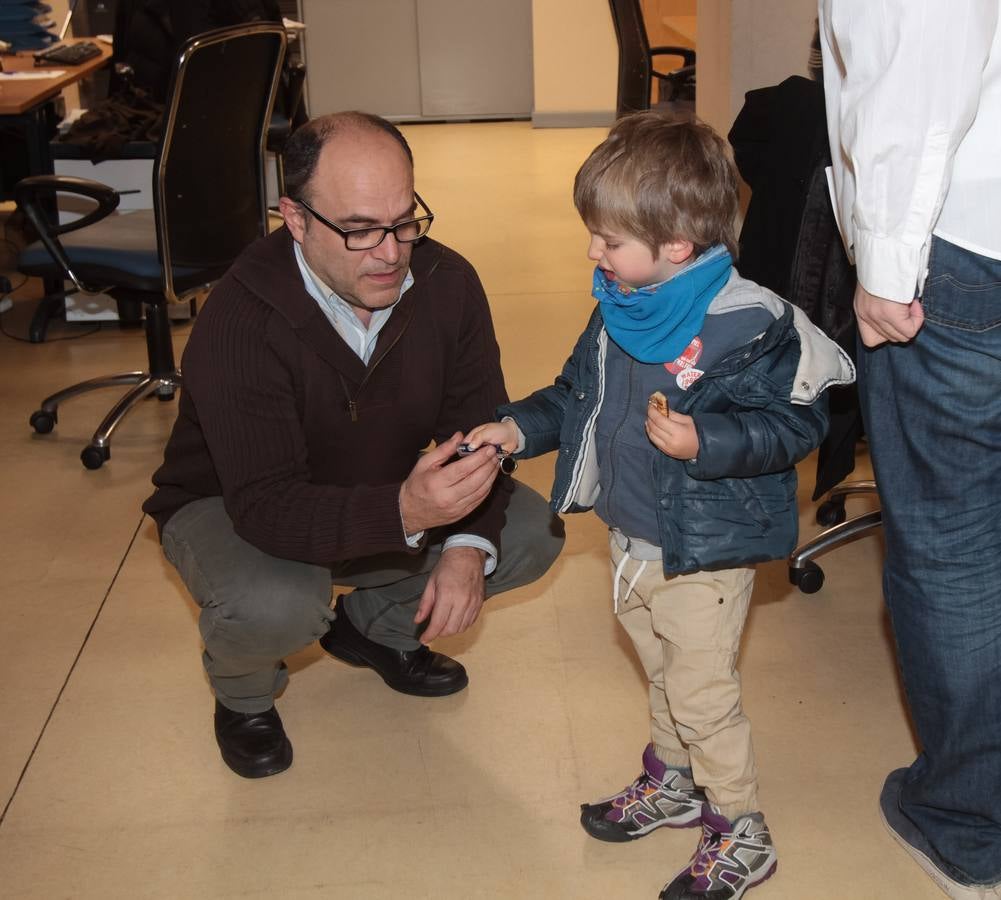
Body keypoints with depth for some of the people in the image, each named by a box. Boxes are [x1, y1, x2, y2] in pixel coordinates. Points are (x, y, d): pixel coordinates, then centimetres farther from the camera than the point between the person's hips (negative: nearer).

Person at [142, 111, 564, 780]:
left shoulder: (447, 282, -17)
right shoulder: (238, 324, -33)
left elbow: (481, 423, -12)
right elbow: (265, 506, -38)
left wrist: (469, 545, -30)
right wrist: (404, 512, -55)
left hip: (393, 496, 5)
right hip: (229, 506, -5)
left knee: (535, 533, -11)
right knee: (271, 608, -38)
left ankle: (375, 625, 15)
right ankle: (244, 695, 3)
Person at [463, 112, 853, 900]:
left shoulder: (749, 325, -24)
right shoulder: (619, 308, -1)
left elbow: (794, 426, -23)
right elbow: (578, 394, 12)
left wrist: (706, 442, -34)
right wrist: (518, 427, 1)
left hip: (704, 552, -8)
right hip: (631, 539, 8)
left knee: (702, 692, 4)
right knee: (662, 672, 25)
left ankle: (741, 834, 24)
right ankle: (672, 784, 47)